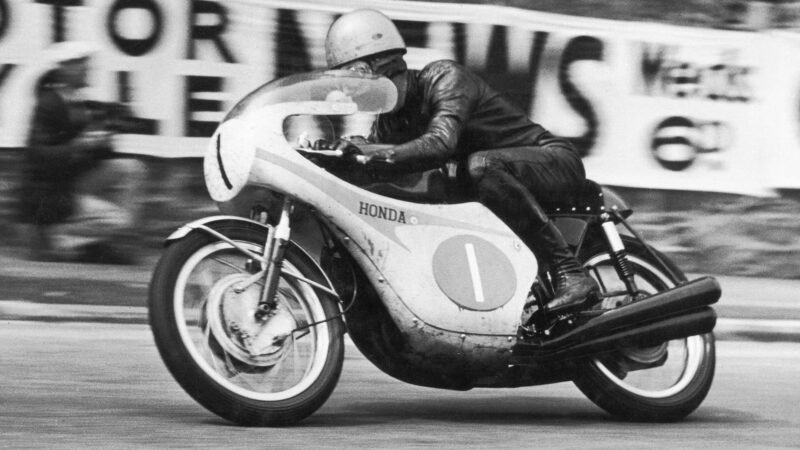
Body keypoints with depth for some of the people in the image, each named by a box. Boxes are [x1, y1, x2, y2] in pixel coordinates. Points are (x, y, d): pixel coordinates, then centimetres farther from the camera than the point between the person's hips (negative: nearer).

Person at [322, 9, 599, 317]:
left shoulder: (443, 77, -19)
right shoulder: (389, 122, 6)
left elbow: (440, 144, -36)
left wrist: (375, 156, -45)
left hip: (557, 162, -8)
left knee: (482, 165, -39)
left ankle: (571, 275, -40)